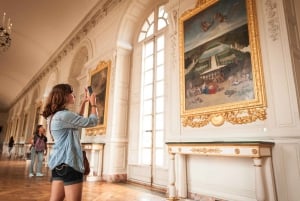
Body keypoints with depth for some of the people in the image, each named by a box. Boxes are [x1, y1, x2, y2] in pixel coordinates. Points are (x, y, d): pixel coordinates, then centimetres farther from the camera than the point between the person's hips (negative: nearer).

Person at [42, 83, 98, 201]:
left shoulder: (54, 115, 16)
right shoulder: (64, 115, -16)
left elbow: (78, 120, 27)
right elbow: (93, 122, -12)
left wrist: (84, 102, 24)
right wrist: (93, 103, 3)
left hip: (59, 163, 10)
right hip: (68, 162, -10)